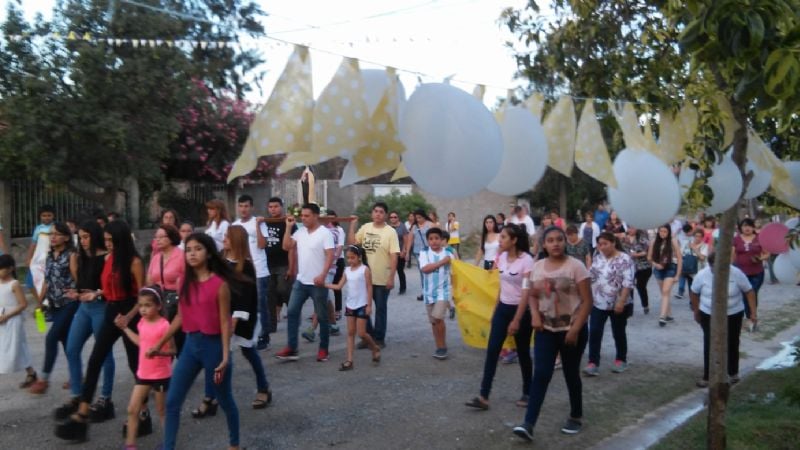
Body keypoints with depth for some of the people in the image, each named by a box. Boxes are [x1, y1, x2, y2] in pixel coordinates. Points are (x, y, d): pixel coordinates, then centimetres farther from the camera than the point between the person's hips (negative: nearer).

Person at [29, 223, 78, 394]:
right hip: (54, 305, 7)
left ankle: (44, 379, -2)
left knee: (51, 338, -11)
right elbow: (47, 281, 16)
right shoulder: (50, 255, 11)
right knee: (65, 340, 12)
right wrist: (40, 302, 17)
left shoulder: (71, 255, -10)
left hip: (69, 304, -7)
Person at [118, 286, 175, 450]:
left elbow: (173, 350, -18)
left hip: (161, 375, -6)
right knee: (132, 410, 6)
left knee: (162, 411, 9)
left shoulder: (164, 325, -21)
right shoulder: (142, 323, 1)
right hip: (143, 374, 6)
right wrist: (125, 328, 16)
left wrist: (157, 351, -35)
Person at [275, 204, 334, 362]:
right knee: (292, 312, 2)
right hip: (301, 281, 6)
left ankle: (323, 349, 17)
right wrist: (289, 227, -1)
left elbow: (330, 256, -17)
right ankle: (291, 349, 7)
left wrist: (322, 275, -27)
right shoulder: (300, 232, 8)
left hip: (317, 282, -6)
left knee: (321, 316, 5)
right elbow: (286, 247, 3)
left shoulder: (325, 233, -11)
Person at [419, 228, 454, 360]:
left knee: (438, 318, -14)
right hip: (429, 292, 3)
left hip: (443, 291, -2)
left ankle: (442, 346, 2)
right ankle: (440, 347, 22)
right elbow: (424, 269, -19)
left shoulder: (448, 254, -2)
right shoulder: (424, 253, -2)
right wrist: (441, 262, -21)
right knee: (433, 321, 10)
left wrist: (455, 292, -1)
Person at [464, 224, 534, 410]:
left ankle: (527, 393, 26)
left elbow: (526, 293, -18)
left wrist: (517, 320, -20)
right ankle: (484, 397, -2)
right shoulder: (502, 257, 4)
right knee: (492, 351, -2)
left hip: (521, 310, -6)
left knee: (523, 353, 8)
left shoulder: (526, 260, -17)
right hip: (503, 308, 6)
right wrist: (495, 309, 15)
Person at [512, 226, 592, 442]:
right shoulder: (537, 267, 2)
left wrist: (575, 329, -18)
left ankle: (576, 417, 33)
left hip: (572, 330, -3)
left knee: (571, 374, 11)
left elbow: (587, 301, -12)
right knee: (541, 374, -5)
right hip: (546, 330, 3)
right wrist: (535, 315, -7)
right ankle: (529, 424, -8)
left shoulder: (575, 266, -11)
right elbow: (532, 295, 13)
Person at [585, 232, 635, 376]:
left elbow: (628, 283, -17)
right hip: (598, 303, 5)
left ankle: (621, 360, 28)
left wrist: (621, 302, -23)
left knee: (618, 333, 10)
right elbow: (590, 277, 14)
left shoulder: (625, 259, -13)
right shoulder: (598, 258, 6)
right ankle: (593, 363, -2)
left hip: (617, 305, -5)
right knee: (594, 332, -4)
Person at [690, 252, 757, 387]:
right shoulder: (702, 275, -14)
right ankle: (707, 377, 9)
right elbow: (693, 292, 1)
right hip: (709, 316, 0)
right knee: (709, 346, 0)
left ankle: (733, 373, 32)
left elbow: (749, 291, -5)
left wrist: (753, 311, -8)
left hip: (733, 315, 0)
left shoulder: (736, 273, -16)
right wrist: (696, 311, 6)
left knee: (732, 345, 12)